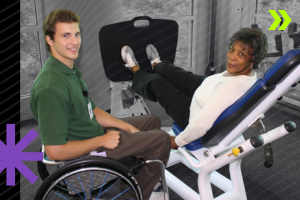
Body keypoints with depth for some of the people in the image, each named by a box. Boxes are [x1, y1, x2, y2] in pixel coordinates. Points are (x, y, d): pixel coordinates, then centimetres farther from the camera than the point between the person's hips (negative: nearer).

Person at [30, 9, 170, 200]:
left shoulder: (70, 69, 3)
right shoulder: (51, 88, -30)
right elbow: (55, 151, -30)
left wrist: (128, 127, 5)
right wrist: (102, 140, -21)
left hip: (95, 131, 10)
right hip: (85, 152, -10)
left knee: (153, 121, 21)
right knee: (162, 139, -8)